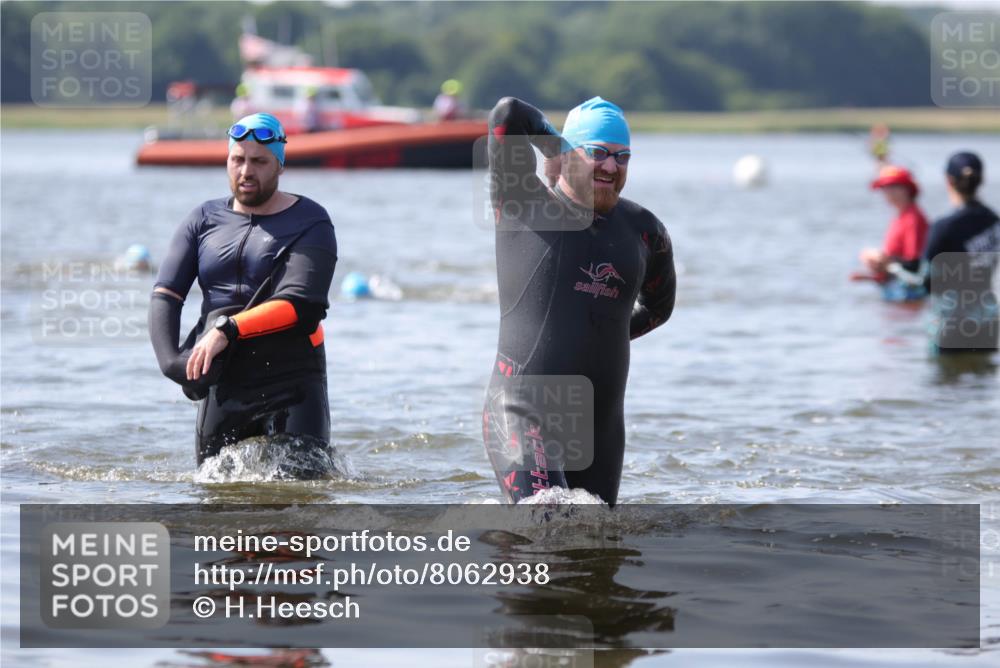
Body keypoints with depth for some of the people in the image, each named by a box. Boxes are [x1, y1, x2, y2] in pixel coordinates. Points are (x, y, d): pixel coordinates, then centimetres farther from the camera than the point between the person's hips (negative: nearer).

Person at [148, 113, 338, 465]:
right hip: (223, 385, 4)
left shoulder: (309, 223, -1)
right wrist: (170, 359, -14)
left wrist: (228, 330, -24)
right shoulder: (204, 220, 11)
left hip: (292, 385, -4)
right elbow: (165, 295, 4)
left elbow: (298, 305, -14)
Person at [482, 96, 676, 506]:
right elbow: (507, 114, -15)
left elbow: (658, 307, 30)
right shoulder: (523, 206, -2)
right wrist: (558, 148, 2)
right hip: (522, 414, -6)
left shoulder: (643, 231, 11)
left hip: (601, 428, 6)